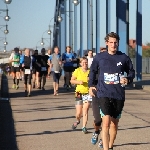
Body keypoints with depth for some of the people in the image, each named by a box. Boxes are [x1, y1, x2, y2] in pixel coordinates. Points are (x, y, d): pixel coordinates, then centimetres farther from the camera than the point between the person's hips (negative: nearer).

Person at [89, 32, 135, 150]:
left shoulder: (124, 58, 0)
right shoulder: (99, 57, 1)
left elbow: (131, 71, 12)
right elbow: (93, 70, 18)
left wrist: (128, 79, -8)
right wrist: (91, 85, 12)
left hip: (119, 95, 2)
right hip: (104, 94, -2)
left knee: (114, 124, 13)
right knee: (106, 122, -16)